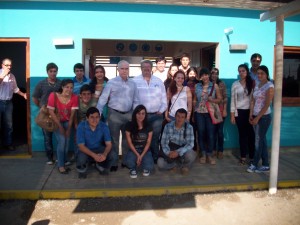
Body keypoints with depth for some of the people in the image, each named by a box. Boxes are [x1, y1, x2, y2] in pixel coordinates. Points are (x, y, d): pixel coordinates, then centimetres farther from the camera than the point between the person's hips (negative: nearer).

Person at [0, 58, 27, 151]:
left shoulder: (12, 76, 8)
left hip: (8, 103, 5)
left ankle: (8, 143, 25)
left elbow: (15, 89, 19)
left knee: (8, 124, 12)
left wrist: (23, 94, 12)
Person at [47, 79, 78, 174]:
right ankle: (61, 165, 0)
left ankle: (64, 160, 20)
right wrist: (60, 126, -16)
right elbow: (51, 111, -18)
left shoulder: (74, 97, -17)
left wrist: (69, 128, -8)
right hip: (56, 122, -2)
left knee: (67, 141, -3)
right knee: (62, 141, -13)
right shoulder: (53, 95, -23)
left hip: (67, 122, 3)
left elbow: (72, 114, -11)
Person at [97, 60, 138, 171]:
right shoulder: (111, 82, -4)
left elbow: (135, 100, 12)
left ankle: (126, 161, 29)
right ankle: (113, 163, 19)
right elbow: (103, 99, -7)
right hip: (115, 114, -4)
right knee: (114, 139, 6)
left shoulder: (132, 83, 8)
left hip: (129, 114, 4)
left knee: (127, 139, 14)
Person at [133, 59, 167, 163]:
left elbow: (164, 97, 11)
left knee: (155, 138, 8)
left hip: (156, 115, 2)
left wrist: (161, 110, 3)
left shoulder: (158, 81, 10)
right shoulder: (135, 81, 1)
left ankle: (155, 159, 20)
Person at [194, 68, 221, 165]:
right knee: (201, 133, 5)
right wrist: (193, 112, 8)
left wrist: (212, 100, -15)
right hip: (199, 113, 2)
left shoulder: (214, 86, 2)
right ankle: (203, 154, 17)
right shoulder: (197, 86, 7)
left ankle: (210, 154, 12)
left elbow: (219, 99, 5)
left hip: (210, 113, -1)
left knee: (210, 134, -2)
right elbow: (194, 100, 12)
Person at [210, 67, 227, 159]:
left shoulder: (222, 84, 0)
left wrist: (225, 110, -8)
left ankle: (220, 151, 13)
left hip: (220, 109, -2)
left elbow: (225, 98, -2)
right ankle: (213, 149, 21)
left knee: (220, 131, 1)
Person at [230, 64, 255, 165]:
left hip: (250, 111, 0)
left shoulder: (252, 83, 2)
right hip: (239, 112, 0)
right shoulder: (235, 84, 2)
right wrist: (232, 114, -2)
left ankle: (252, 156, 11)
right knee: (242, 134, 6)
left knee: (251, 134, 0)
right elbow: (233, 100, 2)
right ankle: (243, 156, 16)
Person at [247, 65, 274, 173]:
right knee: (262, 140, 10)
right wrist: (251, 115, 1)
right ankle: (265, 165, 18)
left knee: (259, 140, 0)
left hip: (264, 117, -7)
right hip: (255, 116, 7)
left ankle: (254, 164, 10)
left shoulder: (269, 86, -10)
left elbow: (267, 105, -15)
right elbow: (252, 101, 8)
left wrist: (257, 118, -14)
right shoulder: (256, 85, 11)